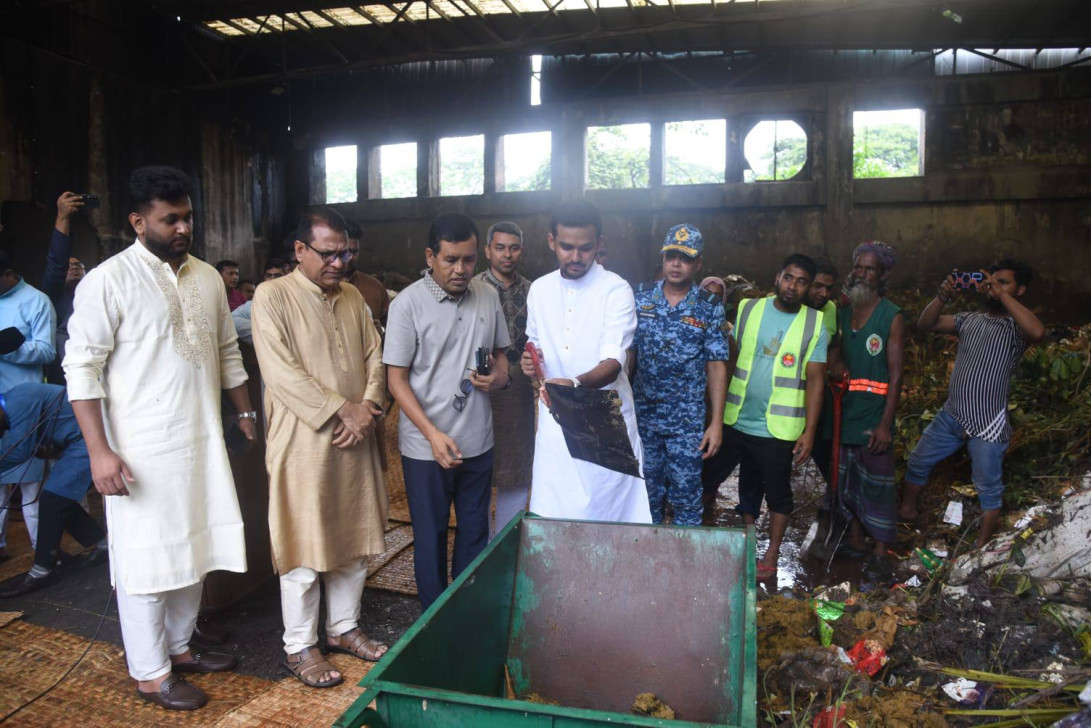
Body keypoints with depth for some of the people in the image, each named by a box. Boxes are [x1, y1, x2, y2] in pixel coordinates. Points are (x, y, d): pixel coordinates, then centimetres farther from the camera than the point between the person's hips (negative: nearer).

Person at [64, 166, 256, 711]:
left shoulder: (207, 278, 8)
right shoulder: (108, 281, -11)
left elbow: (227, 352, 17)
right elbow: (82, 368, -12)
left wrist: (245, 412, 16)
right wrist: (99, 451, -17)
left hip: (202, 440, 6)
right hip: (142, 448, -6)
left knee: (192, 545, 17)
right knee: (146, 557, 5)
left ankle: (179, 646, 36)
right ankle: (150, 673, 23)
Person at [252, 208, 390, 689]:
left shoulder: (353, 298, 12)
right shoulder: (273, 297, -8)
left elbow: (374, 358, 11)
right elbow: (282, 373, -16)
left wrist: (369, 407, -7)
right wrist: (343, 409, -17)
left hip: (354, 443, 6)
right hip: (303, 443, -6)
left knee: (354, 540, 14)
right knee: (304, 549, 3)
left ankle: (343, 628, 32)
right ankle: (299, 647, 21)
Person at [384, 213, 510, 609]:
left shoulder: (488, 296, 2)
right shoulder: (408, 303, -11)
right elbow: (396, 379, -10)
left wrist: (500, 376, -9)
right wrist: (433, 435, -21)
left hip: (478, 442, 4)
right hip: (426, 447, -4)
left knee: (475, 533, 16)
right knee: (430, 537, 11)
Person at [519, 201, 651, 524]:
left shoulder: (616, 290, -10)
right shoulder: (539, 290, 6)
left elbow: (613, 362, -20)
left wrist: (576, 384, -39)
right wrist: (530, 361, -4)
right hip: (554, 421, 4)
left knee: (608, 515, 2)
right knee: (552, 516, 9)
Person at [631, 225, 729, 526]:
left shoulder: (709, 307, -3)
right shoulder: (641, 299, 2)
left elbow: (716, 366, -4)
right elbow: (627, 354, 4)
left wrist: (717, 423, -8)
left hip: (687, 422, -2)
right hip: (643, 416, 2)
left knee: (686, 498, 4)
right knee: (647, 495, 14)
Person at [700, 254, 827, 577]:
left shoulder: (814, 324, -3)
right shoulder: (749, 308, 2)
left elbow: (815, 379, -4)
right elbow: (730, 359, 6)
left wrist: (809, 431, -9)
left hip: (778, 428, -2)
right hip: (735, 420, 2)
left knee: (777, 492, 11)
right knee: (707, 478, 11)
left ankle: (771, 555, 29)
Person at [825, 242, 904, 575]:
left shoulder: (892, 318, -9)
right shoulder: (843, 313, 8)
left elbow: (895, 375, -12)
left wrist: (885, 423, -17)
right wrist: (835, 365, -4)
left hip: (874, 415, -6)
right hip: (846, 410, 6)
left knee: (877, 482, 0)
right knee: (847, 478, 14)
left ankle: (880, 553, 11)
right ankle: (855, 541, 29)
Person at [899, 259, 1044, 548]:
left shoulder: (1016, 327, -8)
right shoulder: (969, 319, 8)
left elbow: (1037, 332, -31)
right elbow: (926, 324, 1)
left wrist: (1001, 294, -26)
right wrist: (942, 297, -16)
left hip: (988, 425, -5)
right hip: (950, 416, 6)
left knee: (989, 490, 6)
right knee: (918, 463, 16)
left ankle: (982, 546, 21)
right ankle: (907, 511, 37)